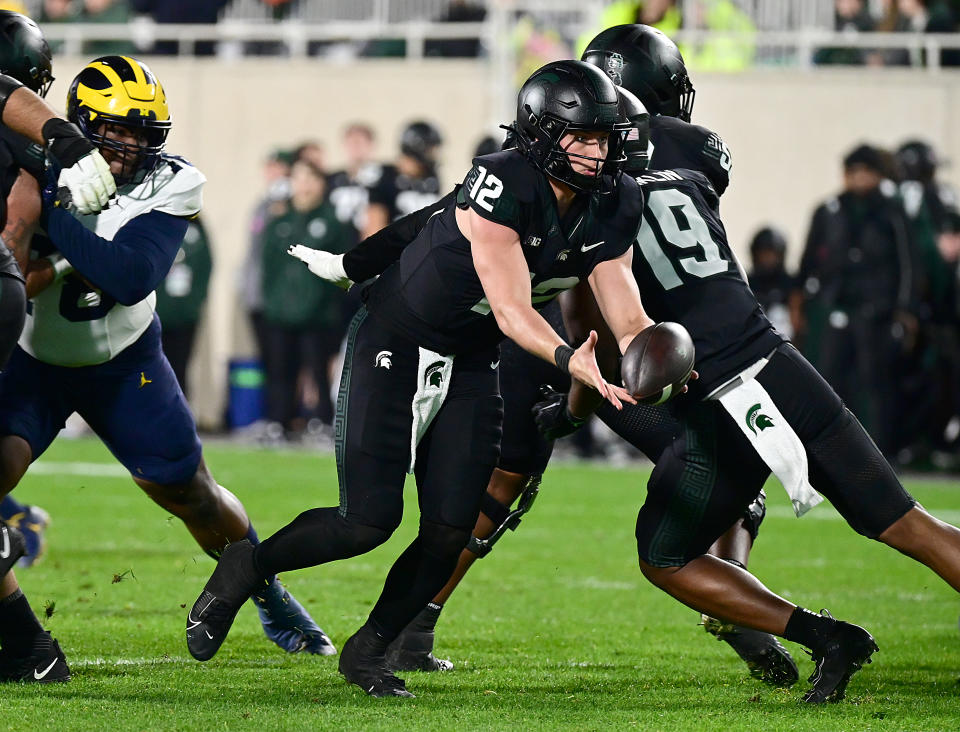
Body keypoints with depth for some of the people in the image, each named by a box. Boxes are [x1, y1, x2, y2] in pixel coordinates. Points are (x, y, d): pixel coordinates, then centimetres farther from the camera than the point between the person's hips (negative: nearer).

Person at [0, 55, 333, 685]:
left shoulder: (171, 186, -19)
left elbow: (131, 278, -33)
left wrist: (54, 217, -40)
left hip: (125, 360, 1)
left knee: (191, 493, 10)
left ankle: (270, 597, 40)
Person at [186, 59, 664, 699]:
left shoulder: (612, 208, -6)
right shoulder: (501, 187, -28)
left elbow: (627, 318, -6)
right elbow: (512, 310, -32)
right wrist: (569, 360, -48)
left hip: (472, 363, 7)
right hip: (396, 343, -7)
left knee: (451, 530, -2)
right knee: (368, 520, -13)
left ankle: (369, 650, 19)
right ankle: (246, 567, 13)